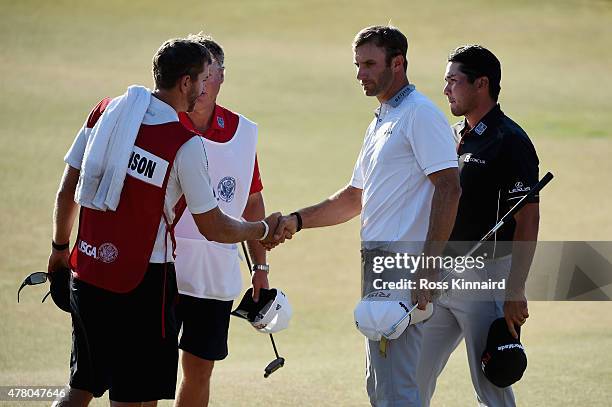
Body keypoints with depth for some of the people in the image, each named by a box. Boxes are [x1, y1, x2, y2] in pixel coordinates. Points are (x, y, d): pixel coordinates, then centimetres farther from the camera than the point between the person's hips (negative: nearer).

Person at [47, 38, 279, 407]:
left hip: (87, 273, 6)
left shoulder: (106, 111, 4)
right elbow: (213, 228, -5)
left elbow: (67, 192, 10)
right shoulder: (186, 145, -13)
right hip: (142, 280, -6)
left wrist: (60, 248, 25)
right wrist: (263, 229, 13)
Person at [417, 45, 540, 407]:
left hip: (487, 278, -9)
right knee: (413, 377, 10)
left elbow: (528, 220, -16)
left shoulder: (510, 142, -13)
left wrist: (515, 292, -20)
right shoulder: (454, 137, 13)